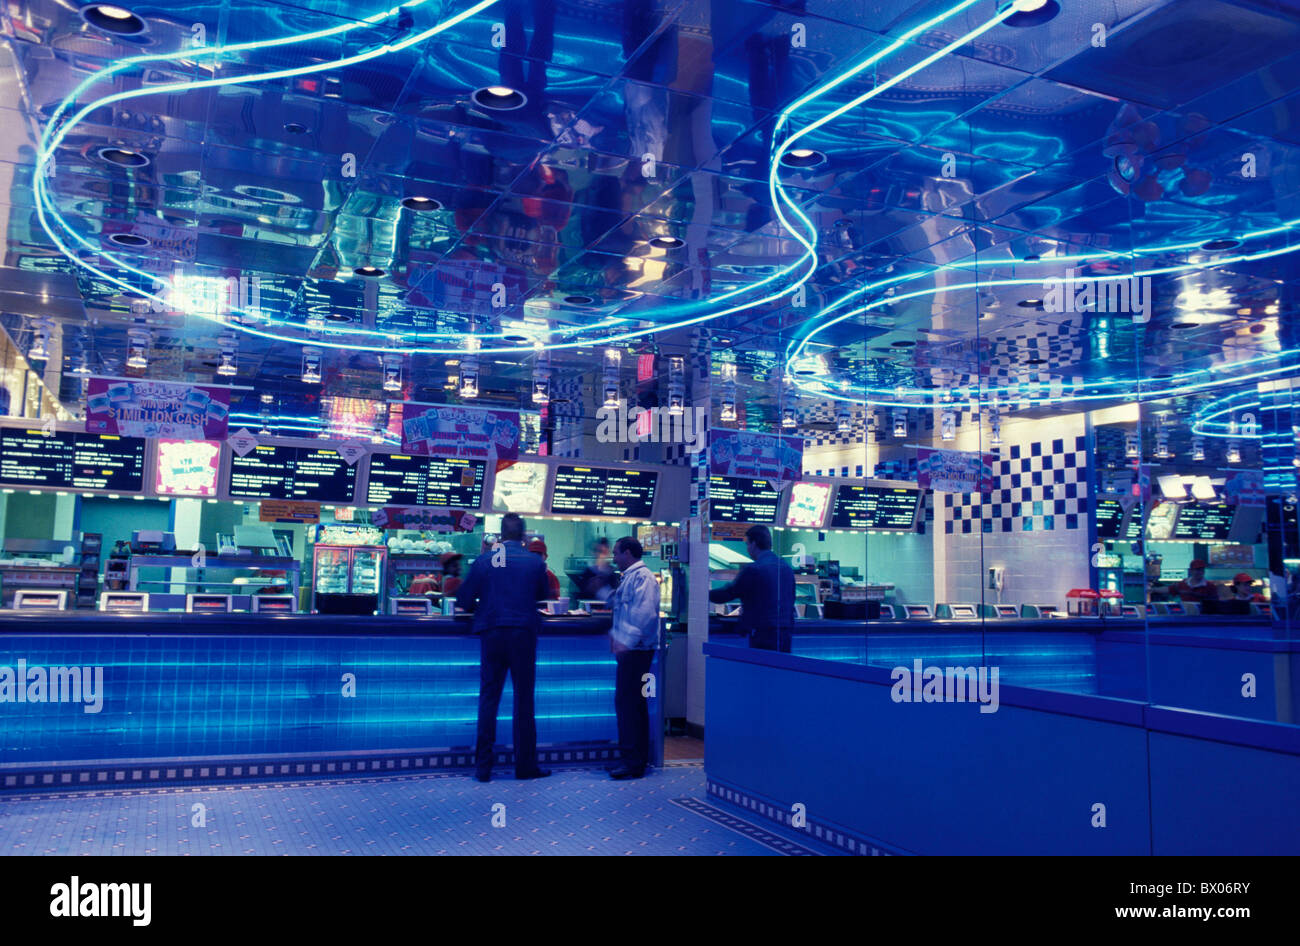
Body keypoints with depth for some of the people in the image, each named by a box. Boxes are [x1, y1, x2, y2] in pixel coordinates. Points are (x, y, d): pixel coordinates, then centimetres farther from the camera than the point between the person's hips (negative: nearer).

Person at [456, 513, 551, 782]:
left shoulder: (483, 561, -1)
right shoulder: (535, 562, -1)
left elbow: (464, 599, 2)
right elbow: (542, 595, 13)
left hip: (491, 634, 1)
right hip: (523, 633, -1)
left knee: (488, 698, 7)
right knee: (523, 699, 7)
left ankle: (483, 767, 8)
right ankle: (525, 765, 12)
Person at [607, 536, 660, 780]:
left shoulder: (642, 577, -13)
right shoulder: (629, 577, 20)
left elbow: (645, 613, -23)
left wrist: (627, 641, -26)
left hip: (635, 649, -11)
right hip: (630, 649, 11)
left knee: (626, 703, -10)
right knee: (634, 704, 14)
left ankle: (633, 763, -7)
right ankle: (638, 759, 21)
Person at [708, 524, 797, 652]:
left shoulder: (753, 569, -11)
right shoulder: (787, 567, 12)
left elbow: (727, 593, -5)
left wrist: (705, 594, 14)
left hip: (763, 633, -7)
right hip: (786, 633, 7)